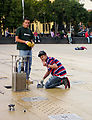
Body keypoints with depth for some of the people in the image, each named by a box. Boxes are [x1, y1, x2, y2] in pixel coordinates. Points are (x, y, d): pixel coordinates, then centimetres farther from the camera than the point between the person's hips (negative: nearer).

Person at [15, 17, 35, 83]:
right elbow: (17, 39, -7)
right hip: (22, 49, -7)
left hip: (29, 49, 7)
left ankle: (27, 78, 18)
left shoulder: (29, 30, 19)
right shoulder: (19, 29, -1)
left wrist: (32, 43, 2)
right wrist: (25, 42, -16)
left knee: (29, 64, 9)